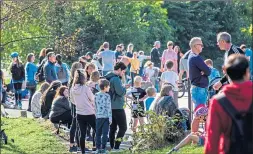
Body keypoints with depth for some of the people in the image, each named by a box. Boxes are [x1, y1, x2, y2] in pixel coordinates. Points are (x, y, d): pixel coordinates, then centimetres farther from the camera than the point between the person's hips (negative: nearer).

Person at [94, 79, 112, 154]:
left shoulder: (96, 95, 4)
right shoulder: (107, 96, -8)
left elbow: (95, 106, 8)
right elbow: (109, 108, -9)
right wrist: (110, 118, -6)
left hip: (98, 117, 4)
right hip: (106, 117, -4)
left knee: (98, 133, 9)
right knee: (105, 133, 0)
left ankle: (98, 148, 9)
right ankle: (103, 148, -2)